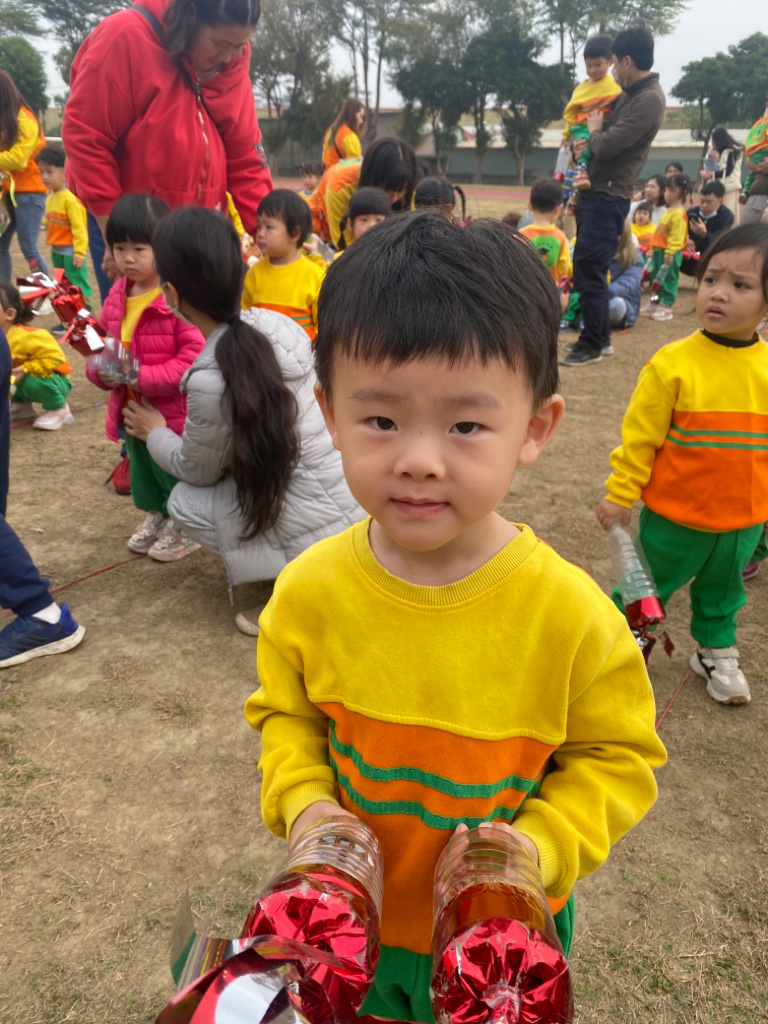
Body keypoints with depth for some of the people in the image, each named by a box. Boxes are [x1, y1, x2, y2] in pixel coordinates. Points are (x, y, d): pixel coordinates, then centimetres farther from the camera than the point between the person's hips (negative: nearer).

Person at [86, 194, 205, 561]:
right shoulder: (117, 295, 4)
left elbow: (196, 355, -26)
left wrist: (144, 378, -26)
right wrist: (100, 370, -11)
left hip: (174, 410, -7)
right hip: (132, 408, 8)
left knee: (177, 474, 10)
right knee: (142, 469, 24)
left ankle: (185, 525, 32)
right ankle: (157, 514, 46)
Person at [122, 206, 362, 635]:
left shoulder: (211, 380, -23)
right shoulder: (276, 324, -3)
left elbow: (196, 470, -3)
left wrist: (155, 432, 16)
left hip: (322, 532, -7)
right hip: (349, 498, 7)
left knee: (185, 501, 6)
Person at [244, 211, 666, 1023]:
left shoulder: (571, 615, -27)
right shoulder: (308, 592, -20)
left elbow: (619, 757, -10)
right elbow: (284, 712, -2)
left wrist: (541, 843, -23)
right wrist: (302, 800, -17)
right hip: (353, 909, 2)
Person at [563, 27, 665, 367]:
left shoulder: (649, 99, -15)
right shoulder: (628, 92, 16)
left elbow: (608, 145, -21)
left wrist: (594, 131, -1)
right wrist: (584, 142, 2)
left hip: (608, 196, -10)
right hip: (592, 190, 10)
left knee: (589, 271, -8)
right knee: (587, 269, 14)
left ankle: (592, 346, 2)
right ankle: (600, 336, 25)